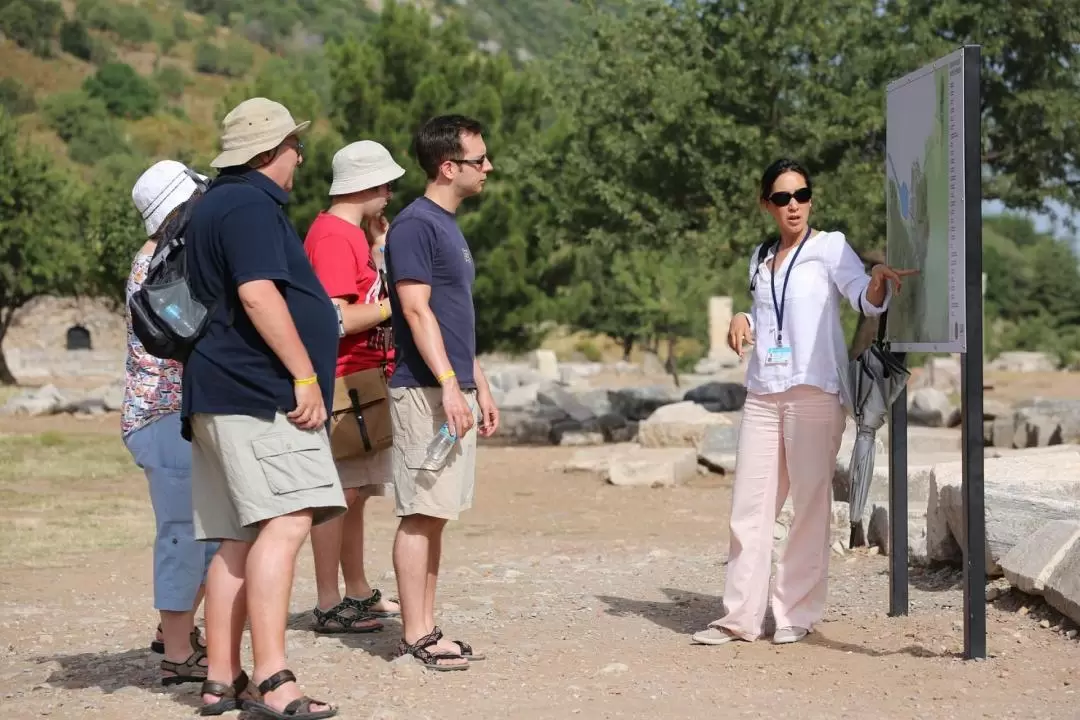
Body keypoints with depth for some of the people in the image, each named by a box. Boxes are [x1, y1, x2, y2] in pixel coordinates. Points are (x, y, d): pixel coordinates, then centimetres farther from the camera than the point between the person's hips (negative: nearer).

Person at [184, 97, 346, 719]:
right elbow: (257, 294, -20)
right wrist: (304, 375, -20)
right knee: (286, 522, -19)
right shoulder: (251, 206, -9)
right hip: (258, 394, -11)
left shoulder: (217, 204, 25)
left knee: (239, 539, 8)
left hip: (223, 398, 11)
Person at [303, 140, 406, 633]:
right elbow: (334, 320, -21)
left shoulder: (353, 234, 18)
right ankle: (329, 606, -3)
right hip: (342, 383, -10)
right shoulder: (334, 237, -15)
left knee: (353, 493, 15)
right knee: (338, 492, -7)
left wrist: (380, 247, 11)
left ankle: (358, 593, 24)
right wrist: (393, 305, -13)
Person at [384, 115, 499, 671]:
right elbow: (416, 311, -18)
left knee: (435, 514, 10)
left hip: (454, 390, 9)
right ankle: (414, 636, -2)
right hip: (425, 390, -9)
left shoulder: (449, 226, 18)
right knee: (420, 513, -6)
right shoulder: (414, 225, -11)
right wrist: (449, 385, -23)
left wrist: (480, 388, 21)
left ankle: (426, 628, 15)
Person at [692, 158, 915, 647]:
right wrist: (743, 320, 6)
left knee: (810, 504, -1)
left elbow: (867, 302, -14)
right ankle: (740, 616, 8)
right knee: (749, 505, 4)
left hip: (814, 392, -5)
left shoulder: (830, 246, -1)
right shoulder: (761, 259, 16)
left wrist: (879, 278, -36)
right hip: (763, 394, 6)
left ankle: (797, 612, 7)